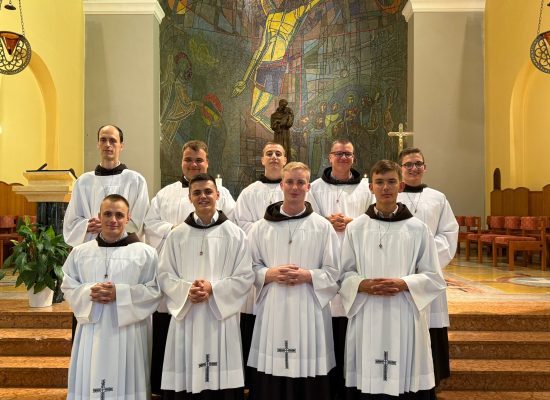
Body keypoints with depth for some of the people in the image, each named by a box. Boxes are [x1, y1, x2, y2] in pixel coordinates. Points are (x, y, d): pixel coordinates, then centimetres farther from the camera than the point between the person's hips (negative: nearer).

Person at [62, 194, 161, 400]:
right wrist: (88, 293, -11)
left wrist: (120, 293, -16)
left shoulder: (145, 252, -2)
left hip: (128, 332, -2)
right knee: (89, 383, 7)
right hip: (92, 331, 3)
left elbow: (155, 291, -5)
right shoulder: (80, 252, 9)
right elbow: (68, 287, 9)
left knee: (124, 383, 3)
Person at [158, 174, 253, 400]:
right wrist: (187, 289, -12)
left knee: (221, 381, -1)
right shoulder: (177, 235, 8)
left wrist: (213, 288, -14)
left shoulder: (234, 234, 3)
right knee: (185, 381, 2)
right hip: (186, 317, 2)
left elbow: (245, 277, -1)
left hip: (221, 317, -1)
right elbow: (164, 275, 6)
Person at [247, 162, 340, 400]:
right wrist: (270, 274, -11)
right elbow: (249, 268, 7)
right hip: (273, 309, 1)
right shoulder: (262, 226, 6)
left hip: (309, 310, -1)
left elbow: (334, 272, 1)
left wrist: (307, 276, -14)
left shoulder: (322, 226, 2)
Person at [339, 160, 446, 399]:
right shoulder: (355, 228, 3)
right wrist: (364, 285, -13)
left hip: (405, 316, 0)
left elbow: (433, 277, 2)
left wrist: (403, 284, -14)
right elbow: (344, 274, 6)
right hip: (366, 317, 1)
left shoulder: (418, 229, 1)